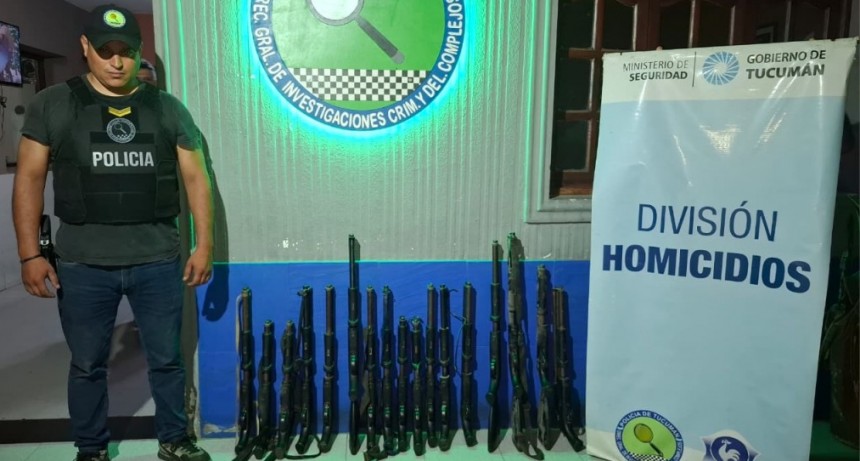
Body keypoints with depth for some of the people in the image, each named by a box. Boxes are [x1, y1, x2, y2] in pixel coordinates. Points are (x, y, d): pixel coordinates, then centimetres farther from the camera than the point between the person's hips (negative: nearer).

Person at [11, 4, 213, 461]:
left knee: (167, 358, 10)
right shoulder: (52, 104, 4)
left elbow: (195, 178, 5)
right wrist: (30, 255, -3)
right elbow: (29, 179, 3)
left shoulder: (168, 108, 6)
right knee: (87, 364, 13)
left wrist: (204, 245, -2)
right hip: (82, 266, 0)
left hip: (159, 263, 1)